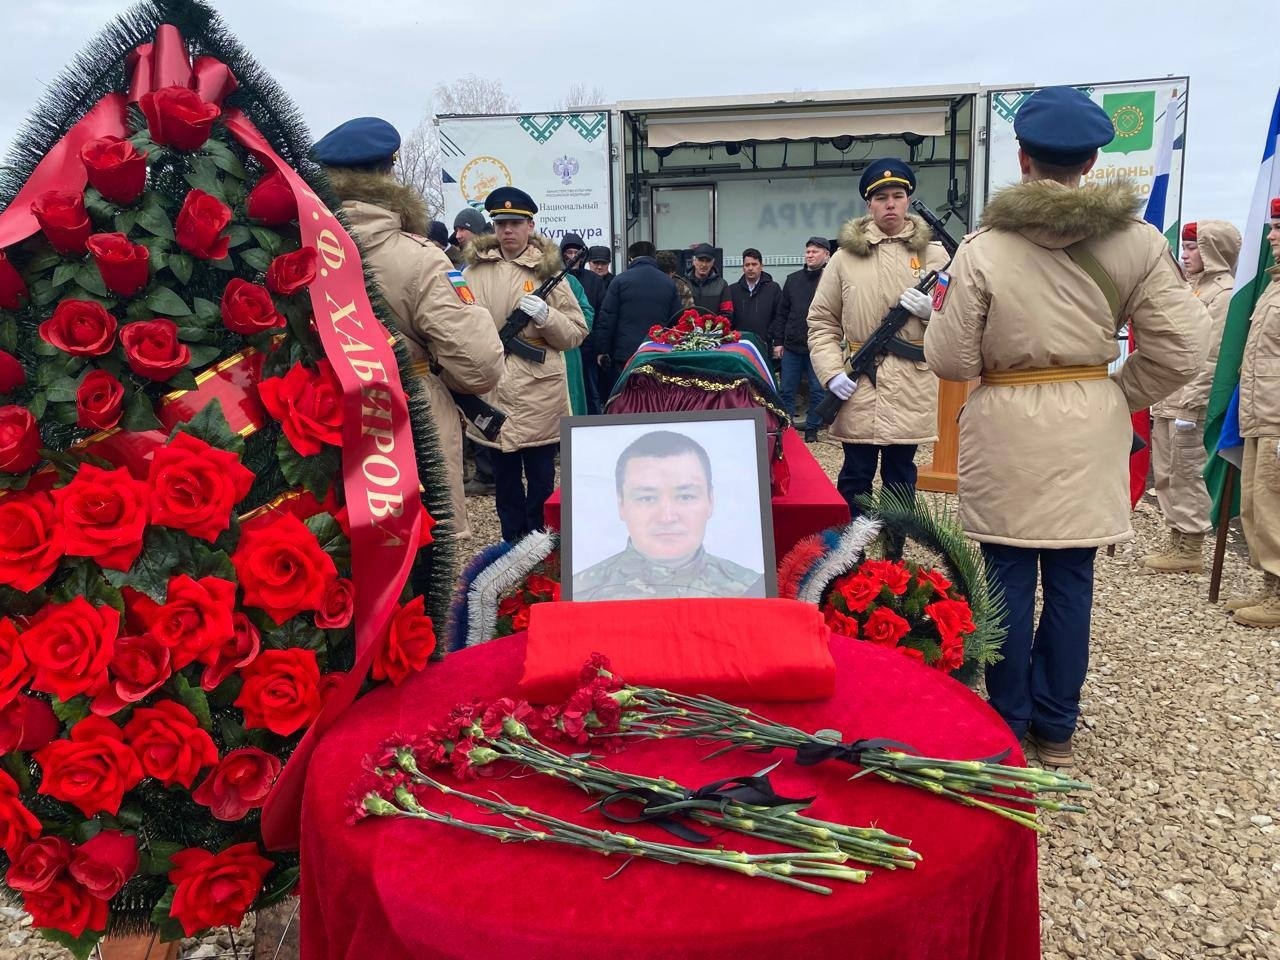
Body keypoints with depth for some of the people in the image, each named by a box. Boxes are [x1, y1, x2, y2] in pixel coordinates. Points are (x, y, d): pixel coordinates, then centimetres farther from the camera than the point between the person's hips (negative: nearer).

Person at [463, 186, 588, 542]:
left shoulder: (548, 271, 1)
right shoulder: (475, 270, 7)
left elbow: (576, 333, 1)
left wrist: (546, 317, -17)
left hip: (539, 393, -2)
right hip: (491, 391, 3)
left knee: (541, 480, 6)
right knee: (504, 479, 12)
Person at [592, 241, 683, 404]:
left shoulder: (620, 281, -1)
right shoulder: (669, 283, 8)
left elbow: (606, 319, -4)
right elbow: (677, 321, 9)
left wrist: (602, 350, 3)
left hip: (625, 353, -2)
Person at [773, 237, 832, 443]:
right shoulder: (793, 279, 10)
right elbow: (781, 313, 12)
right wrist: (778, 341, 7)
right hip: (792, 346, 4)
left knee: (817, 390, 5)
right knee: (786, 391, 7)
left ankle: (812, 429, 17)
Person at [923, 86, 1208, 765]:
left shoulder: (983, 250, -11)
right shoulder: (1137, 243, -3)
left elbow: (951, 361, -8)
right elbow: (1181, 350, -2)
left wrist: (944, 311, 11)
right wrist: (1118, 396, 12)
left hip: (1006, 429, -2)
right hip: (1090, 428, 3)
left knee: (1009, 580, 9)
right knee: (1070, 581, 12)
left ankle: (1010, 725, 22)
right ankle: (1055, 730, 24)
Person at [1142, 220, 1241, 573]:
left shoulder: (1223, 292, -8)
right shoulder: (1192, 287, 20)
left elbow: (1211, 355, -16)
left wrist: (1191, 403, -20)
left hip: (1190, 402, -9)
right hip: (1166, 399, 9)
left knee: (1186, 475, -3)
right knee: (1165, 474, 12)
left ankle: (1191, 549, 6)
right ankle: (1177, 540, 22)